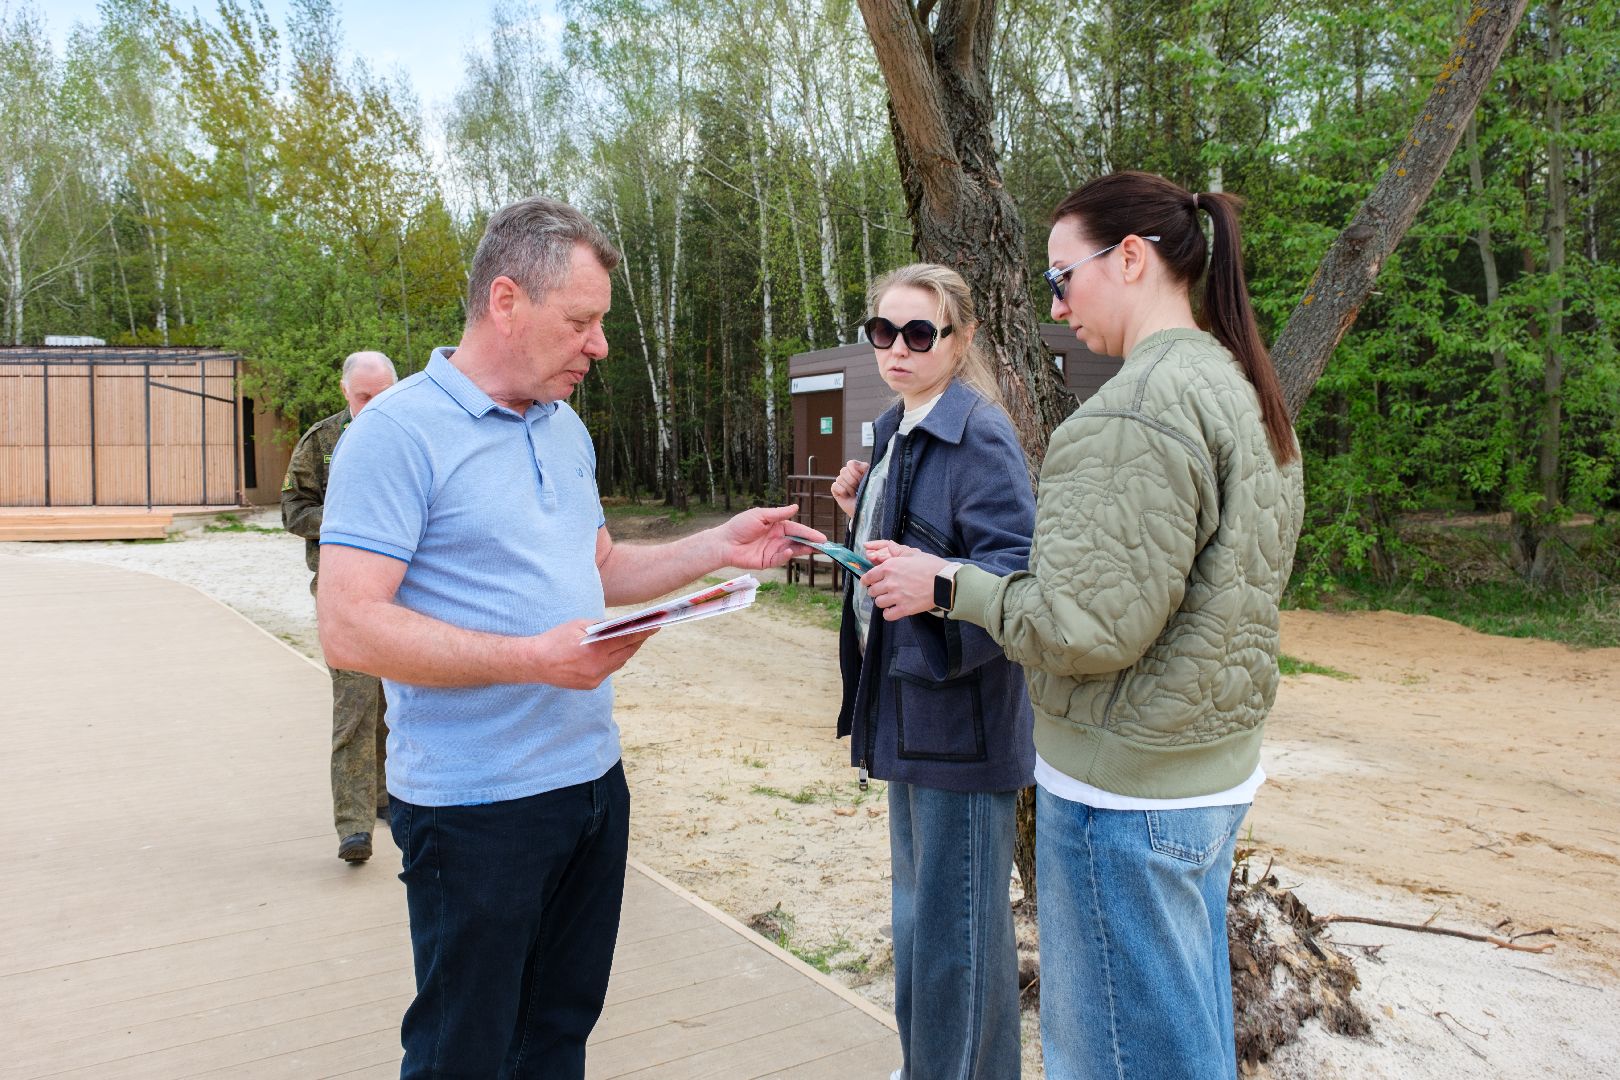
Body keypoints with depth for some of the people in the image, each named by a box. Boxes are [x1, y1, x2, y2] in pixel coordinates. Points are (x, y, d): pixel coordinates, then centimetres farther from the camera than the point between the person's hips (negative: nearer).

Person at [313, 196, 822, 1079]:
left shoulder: (566, 428, 10)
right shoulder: (397, 433, -15)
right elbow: (350, 627, -21)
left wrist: (717, 548, 6)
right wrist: (536, 658, -26)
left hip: (593, 779, 7)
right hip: (477, 807, -7)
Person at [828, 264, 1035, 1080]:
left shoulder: (979, 435, -16)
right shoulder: (894, 432, 12)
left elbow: (1015, 571, -22)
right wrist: (860, 516, 4)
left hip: (960, 713, -10)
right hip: (905, 704, 10)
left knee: (954, 921, 2)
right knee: (916, 903, 23)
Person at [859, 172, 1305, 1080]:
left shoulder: (1132, 414, -21)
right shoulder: (1244, 391, 10)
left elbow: (1088, 629, -24)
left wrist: (947, 586, -11)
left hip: (1126, 792, -10)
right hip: (1218, 769, 10)